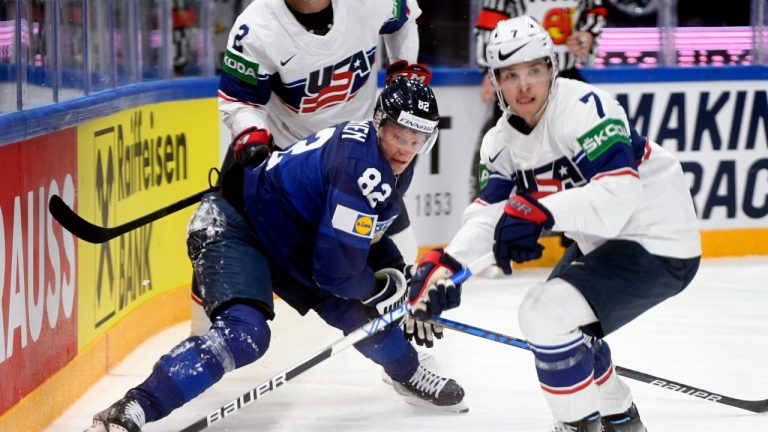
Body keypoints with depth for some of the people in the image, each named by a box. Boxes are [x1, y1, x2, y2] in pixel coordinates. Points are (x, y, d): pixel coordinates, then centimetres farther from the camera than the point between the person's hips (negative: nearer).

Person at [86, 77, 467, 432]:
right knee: (244, 334, -30)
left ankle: (407, 374, 44)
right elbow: (336, 270, -24)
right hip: (231, 227, -10)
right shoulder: (361, 166, -27)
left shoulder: (394, 165, 4)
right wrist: (382, 289, -6)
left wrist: (397, 275, 11)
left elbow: (369, 234, 25)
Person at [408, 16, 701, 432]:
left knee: (546, 315, -21)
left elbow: (619, 195, -36)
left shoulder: (585, 108, -25)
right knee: (547, 316, 25)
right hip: (601, 242, 10)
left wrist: (539, 211, -47)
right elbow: (489, 212, -6)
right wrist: (445, 263, -24)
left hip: (658, 246, -10)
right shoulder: (504, 139, 3)